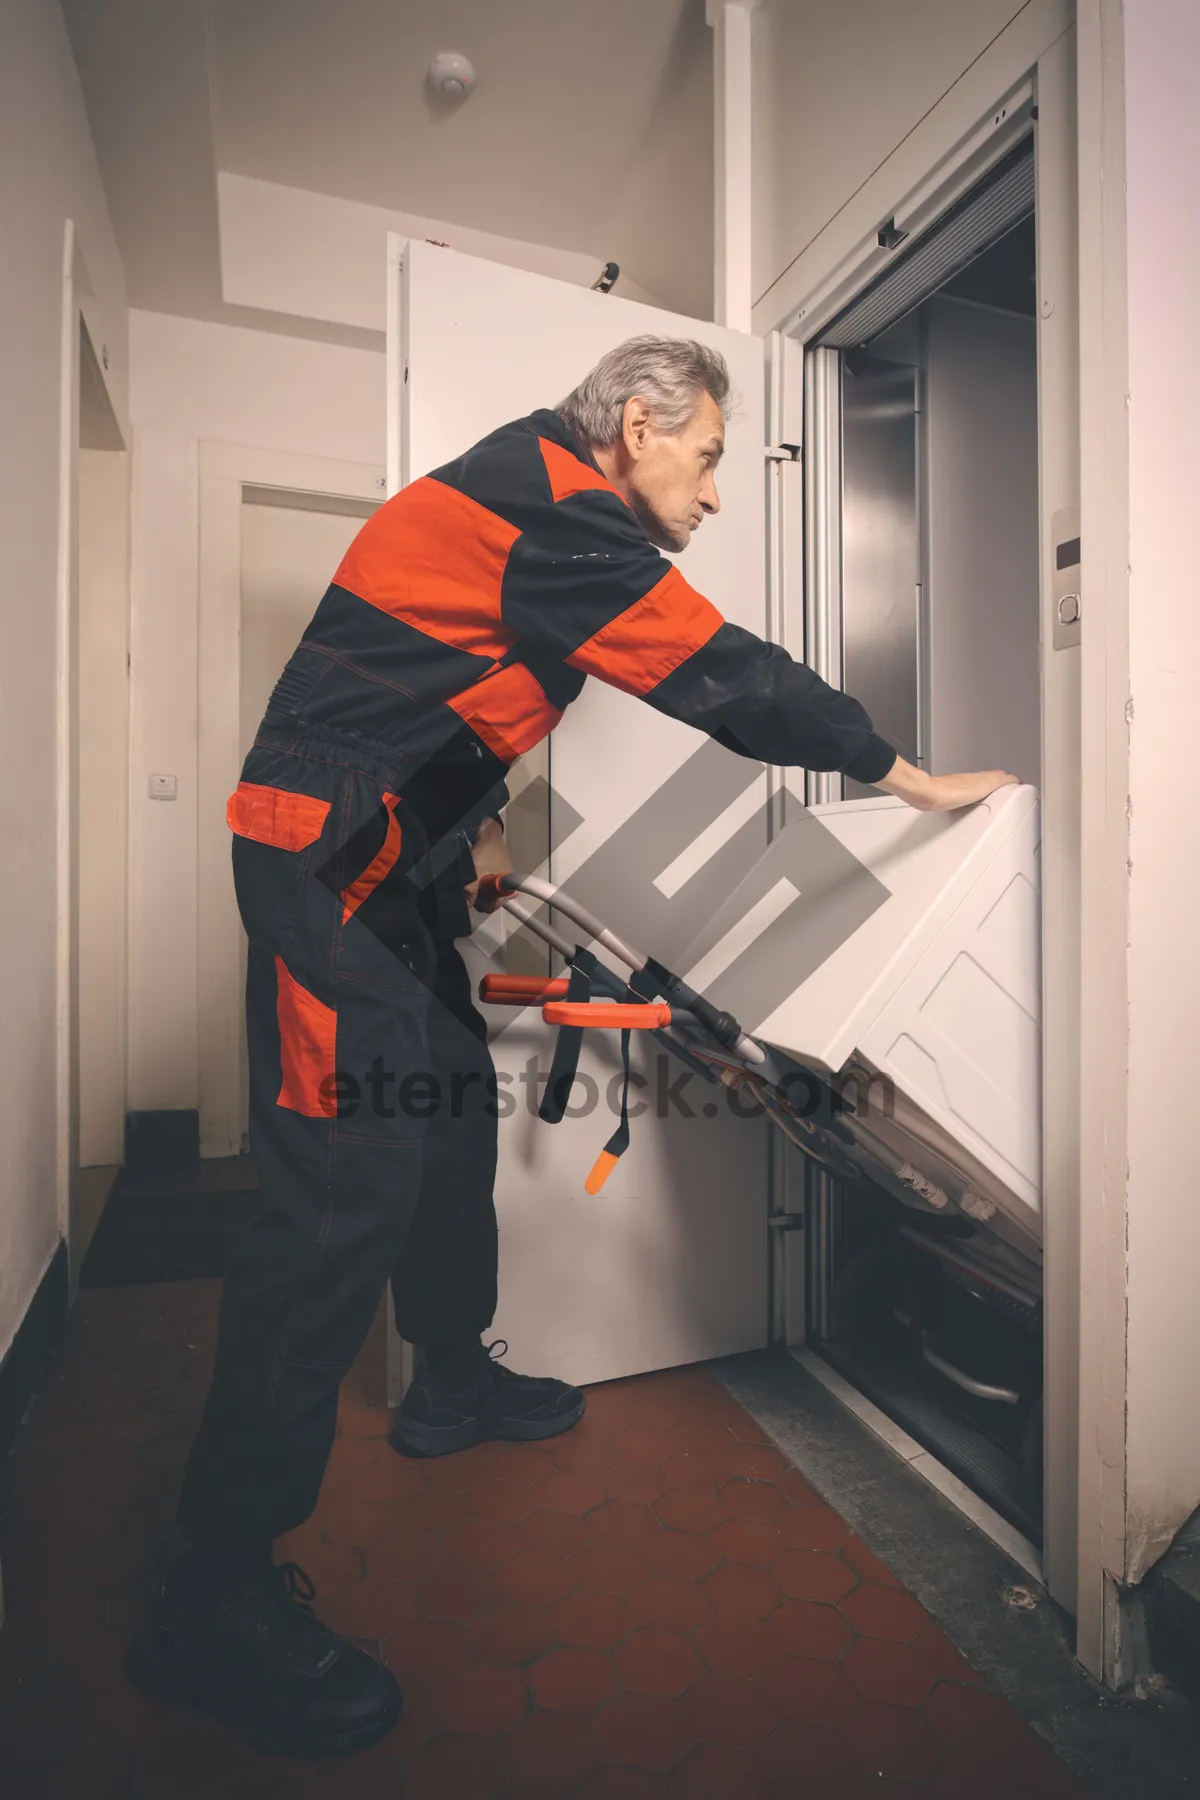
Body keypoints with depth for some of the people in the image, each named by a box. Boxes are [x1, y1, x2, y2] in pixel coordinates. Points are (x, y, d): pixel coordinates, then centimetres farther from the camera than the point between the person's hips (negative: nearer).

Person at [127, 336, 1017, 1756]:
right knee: (348, 1182, -12)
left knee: (454, 1105, 15)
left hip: (385, 861, 11)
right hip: (327, 861, -11)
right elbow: (728, 681, -17)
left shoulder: (528, 504, 18)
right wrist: (916, 780, -6)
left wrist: (473, 832, 17)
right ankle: (215, 1600, 1)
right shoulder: (561, 517, -15)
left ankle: (451, 1383, 35)